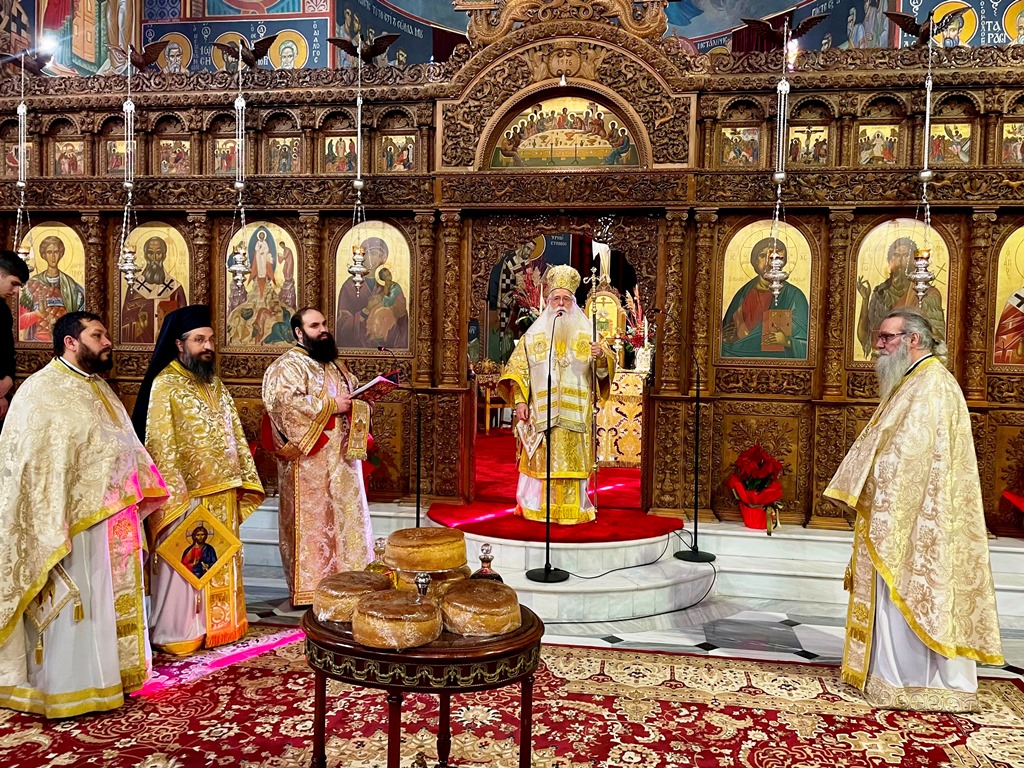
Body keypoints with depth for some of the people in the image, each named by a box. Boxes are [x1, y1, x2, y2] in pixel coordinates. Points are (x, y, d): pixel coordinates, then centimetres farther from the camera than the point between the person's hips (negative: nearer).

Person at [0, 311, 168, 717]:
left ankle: (106, 675, 28)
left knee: (111, 601, 16)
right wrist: (50, 525, -22)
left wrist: (141, 491, 14)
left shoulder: (99, 389, 14)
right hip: (78, 520, -8)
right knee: (75, 606, 1)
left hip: (115, 519, 8)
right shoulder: (41, 390, -11)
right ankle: (67, 689, 14)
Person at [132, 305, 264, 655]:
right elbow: (161, 444, -15)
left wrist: (242, 479, 10)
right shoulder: (165, 385, -10)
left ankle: (214, 624, 27)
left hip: (221, 493, 7)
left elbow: (234, 435, 15)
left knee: (219, 563, 14)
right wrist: (176, 494, -20)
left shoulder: (214, 384, 12)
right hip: (186, 494, -7)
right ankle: (175, 633, 16)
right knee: (183, 565, 3)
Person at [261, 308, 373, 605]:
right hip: (310, 462, -7)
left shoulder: (335, 364, 18)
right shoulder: (288, 366, -7)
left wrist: (364, 398, -1)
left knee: (344, 516, 11)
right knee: (312, 520, -2)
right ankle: (309, 588, 6)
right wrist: (331, 406, -19)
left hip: (341, 458, 8)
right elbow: (285, 403, -23)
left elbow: (351, 396, 23)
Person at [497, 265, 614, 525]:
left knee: (572, 461, 2)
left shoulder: (586, 334, 7)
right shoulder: (534, 335, 6)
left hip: (575, 414, 0)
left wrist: (601, 356, -21)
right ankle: (536, 506, 12)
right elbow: (517, 369, 2)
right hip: (540, 413, 0)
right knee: (541, 461, 2)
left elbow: (606, 369, 1)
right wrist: (520, 401, -8)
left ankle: (573, 508, 11)